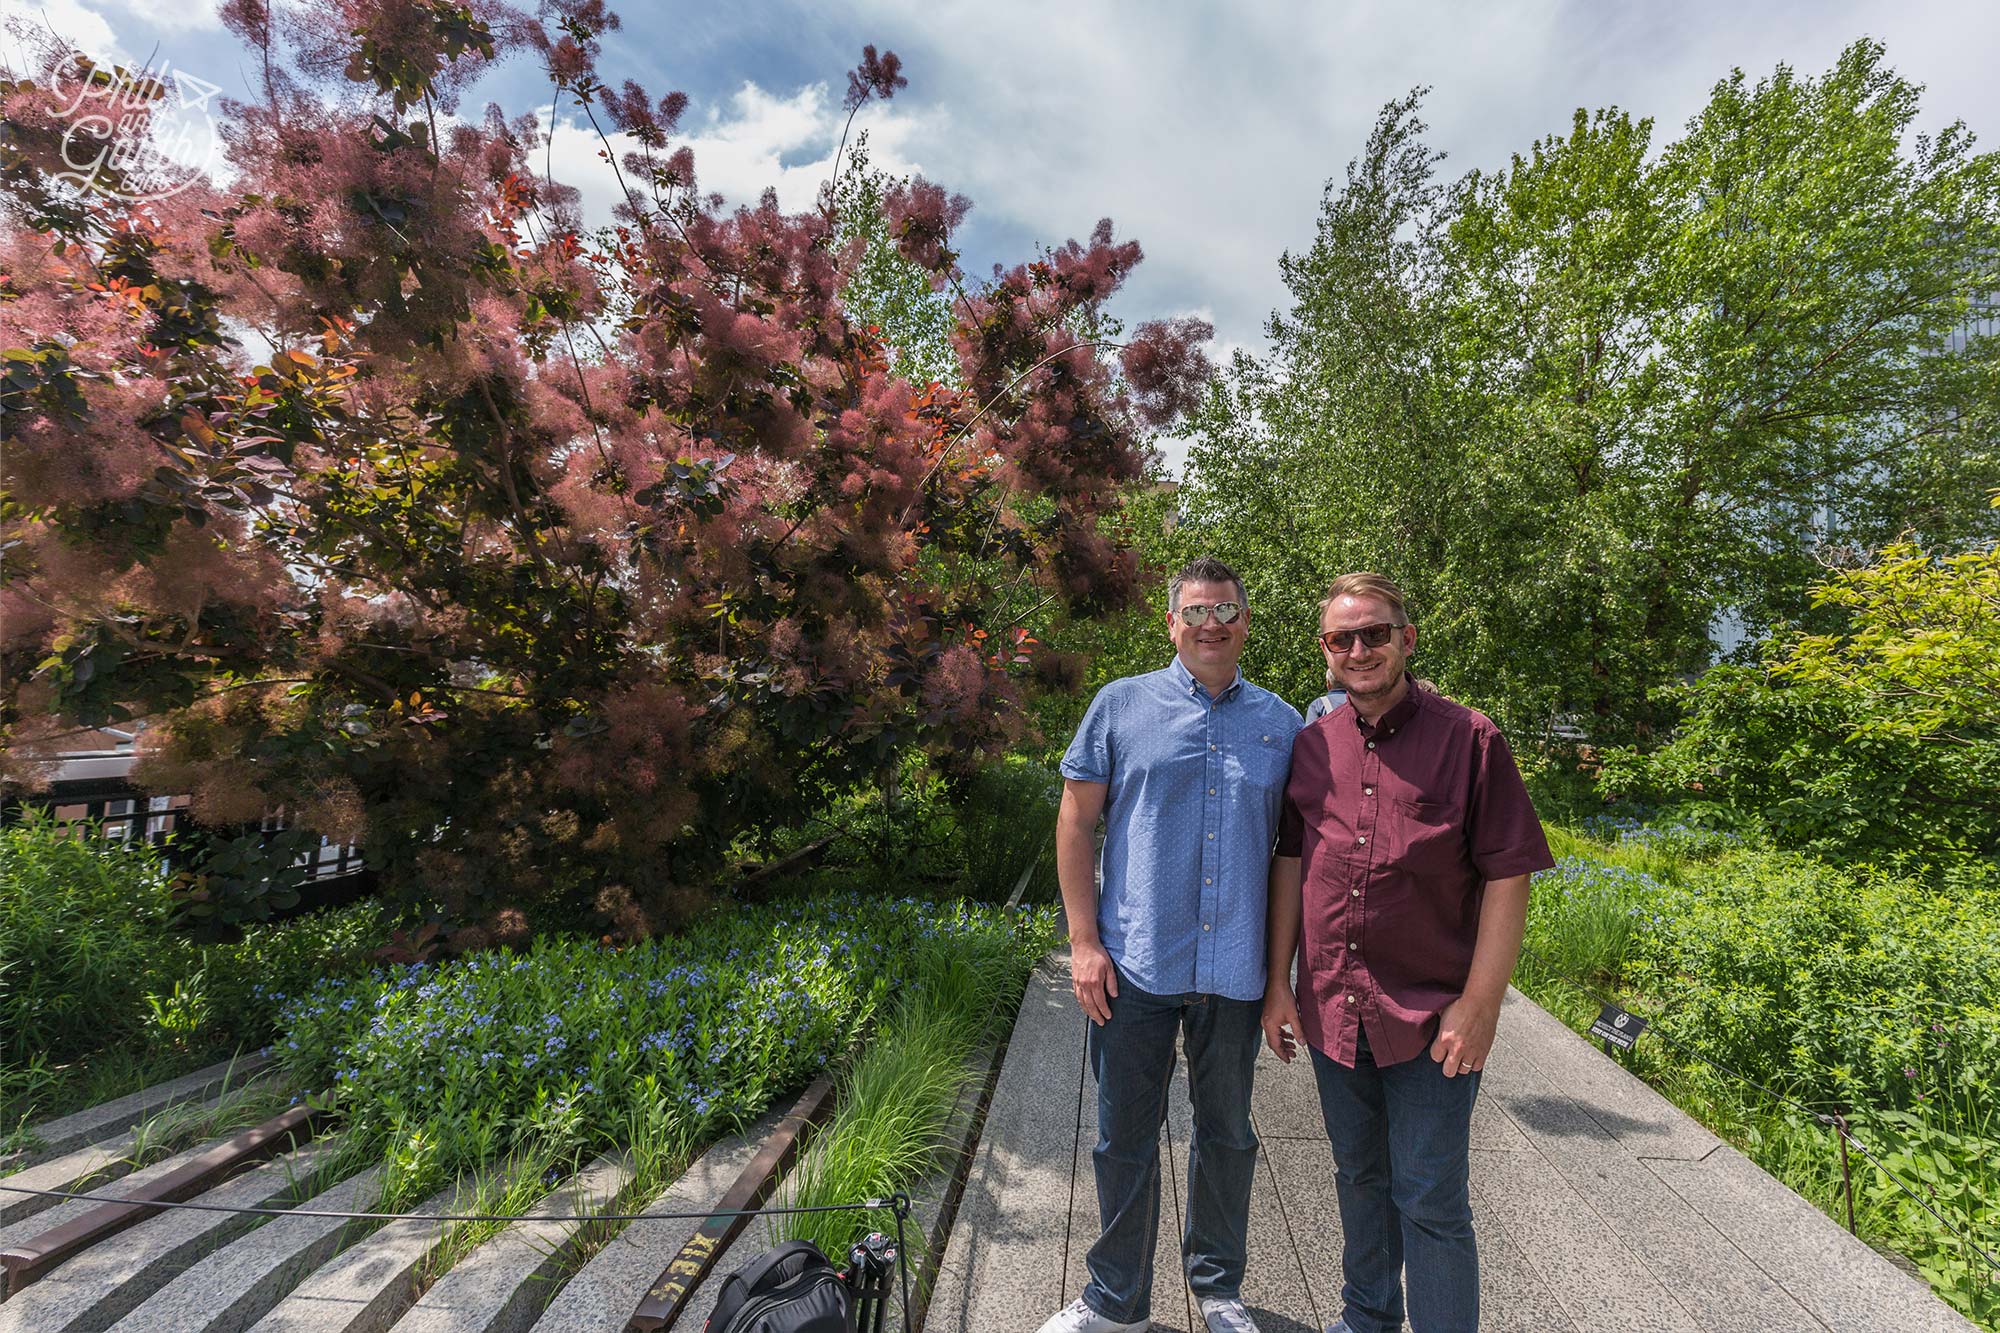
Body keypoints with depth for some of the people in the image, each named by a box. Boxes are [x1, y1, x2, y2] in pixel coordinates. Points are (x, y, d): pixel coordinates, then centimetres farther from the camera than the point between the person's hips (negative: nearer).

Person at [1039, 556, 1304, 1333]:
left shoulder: (1282, 724, 6)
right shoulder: (1121, 705, -1)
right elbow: (1075, 822, -1)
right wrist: (1085, 942, -7)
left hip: (1237, 970, 2)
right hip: (1136, 964, -2)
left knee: (1227, 1133, 19)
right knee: (1125, 1137, 11)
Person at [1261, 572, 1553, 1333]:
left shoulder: (1468, 739, -8)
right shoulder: (1311, 746, 2)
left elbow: (1508, 876, -9)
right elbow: (1289, 864, 6)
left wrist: (1481, 1005, -12)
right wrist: (1278, 984, 5)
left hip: (1431, 1021, -4)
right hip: (1332, 1013, 4)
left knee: (1430, 1203, 7)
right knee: (1360, 1180, 22)